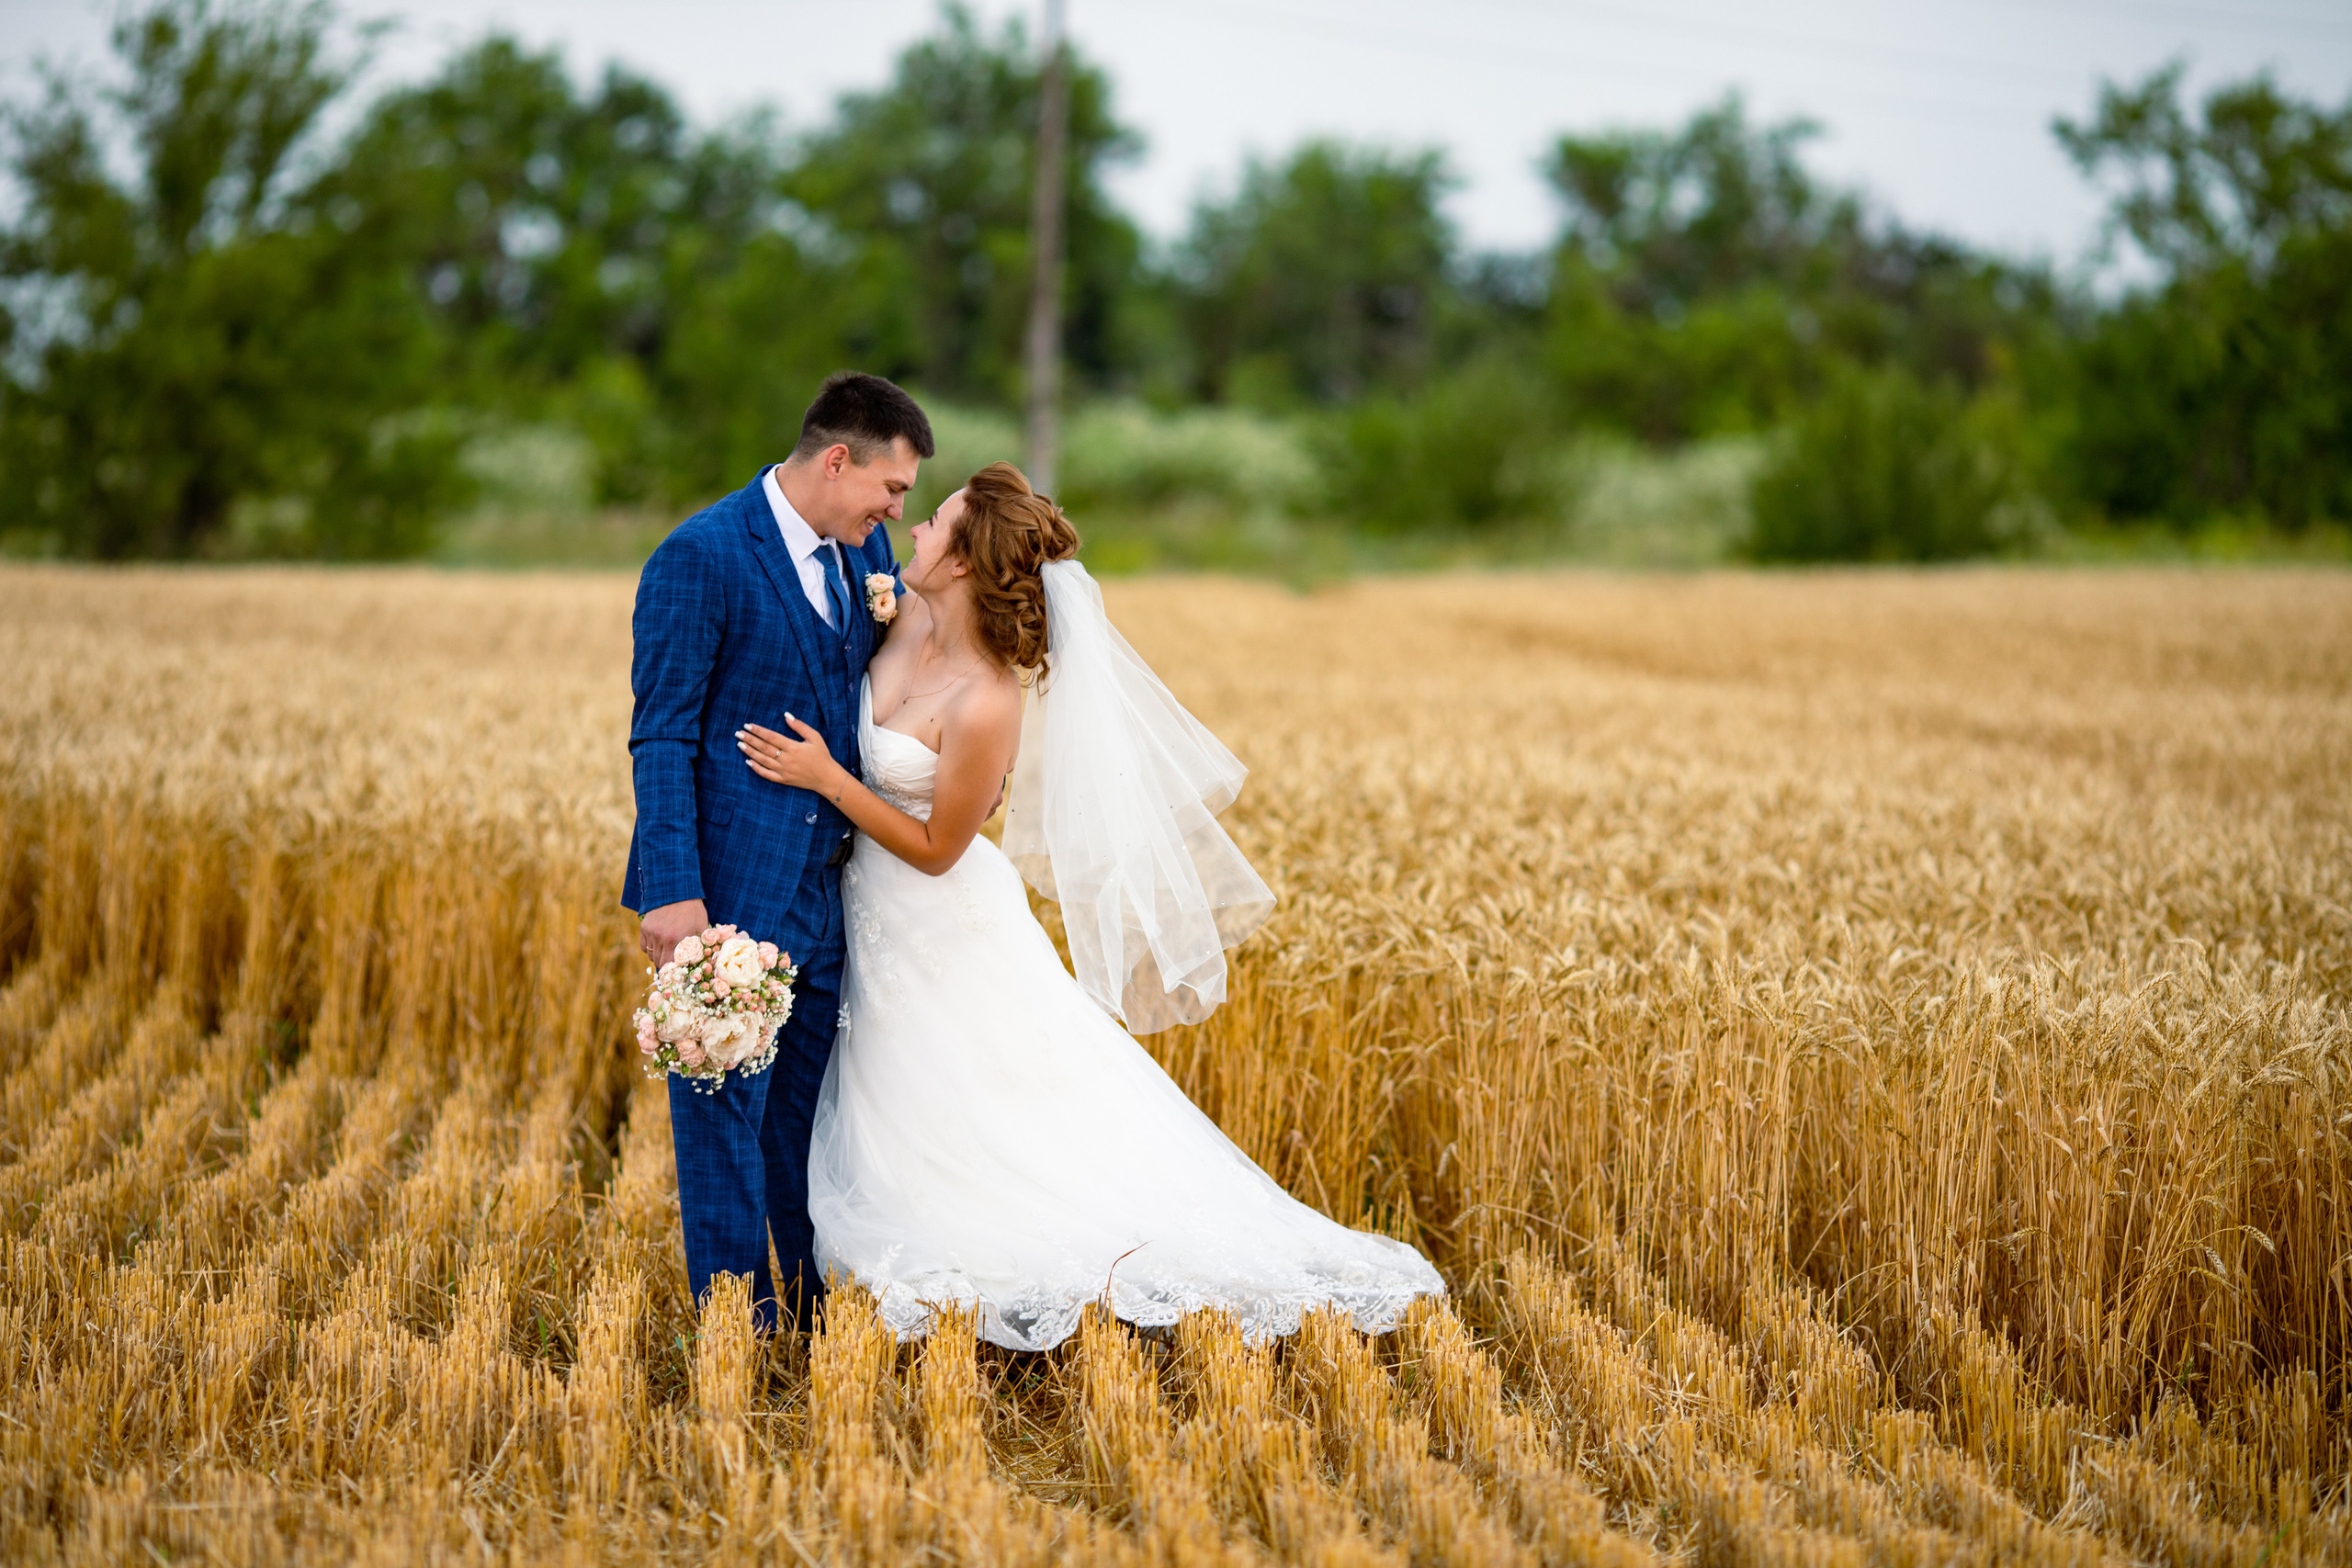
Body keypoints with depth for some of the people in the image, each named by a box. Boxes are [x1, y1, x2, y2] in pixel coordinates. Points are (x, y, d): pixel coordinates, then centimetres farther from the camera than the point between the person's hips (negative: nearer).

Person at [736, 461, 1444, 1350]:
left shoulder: (985, 706, -33)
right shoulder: (910, 615, -12)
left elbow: (934, 849, -23)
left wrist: (825, 777, -25)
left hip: (945, 941, -8)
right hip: (879, 924, 8)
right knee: (904, 1137, 21)